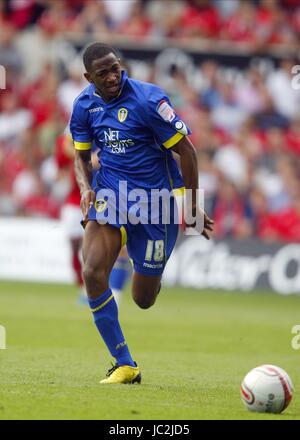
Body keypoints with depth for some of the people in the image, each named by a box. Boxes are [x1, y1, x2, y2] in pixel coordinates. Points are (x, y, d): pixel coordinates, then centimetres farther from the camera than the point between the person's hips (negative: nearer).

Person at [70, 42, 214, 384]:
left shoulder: (148, 99, -17)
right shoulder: (84, 104, -1)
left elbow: (186, 150, -10)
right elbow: (82, 155, 14)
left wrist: (193, 208, -6)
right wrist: (86, 189, -7)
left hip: (156, 199, -3)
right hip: (110, 194, 4)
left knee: (143, 300, 4)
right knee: (92, 272, -21)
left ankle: (150, 274, 46)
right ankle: (124, 365, -10)